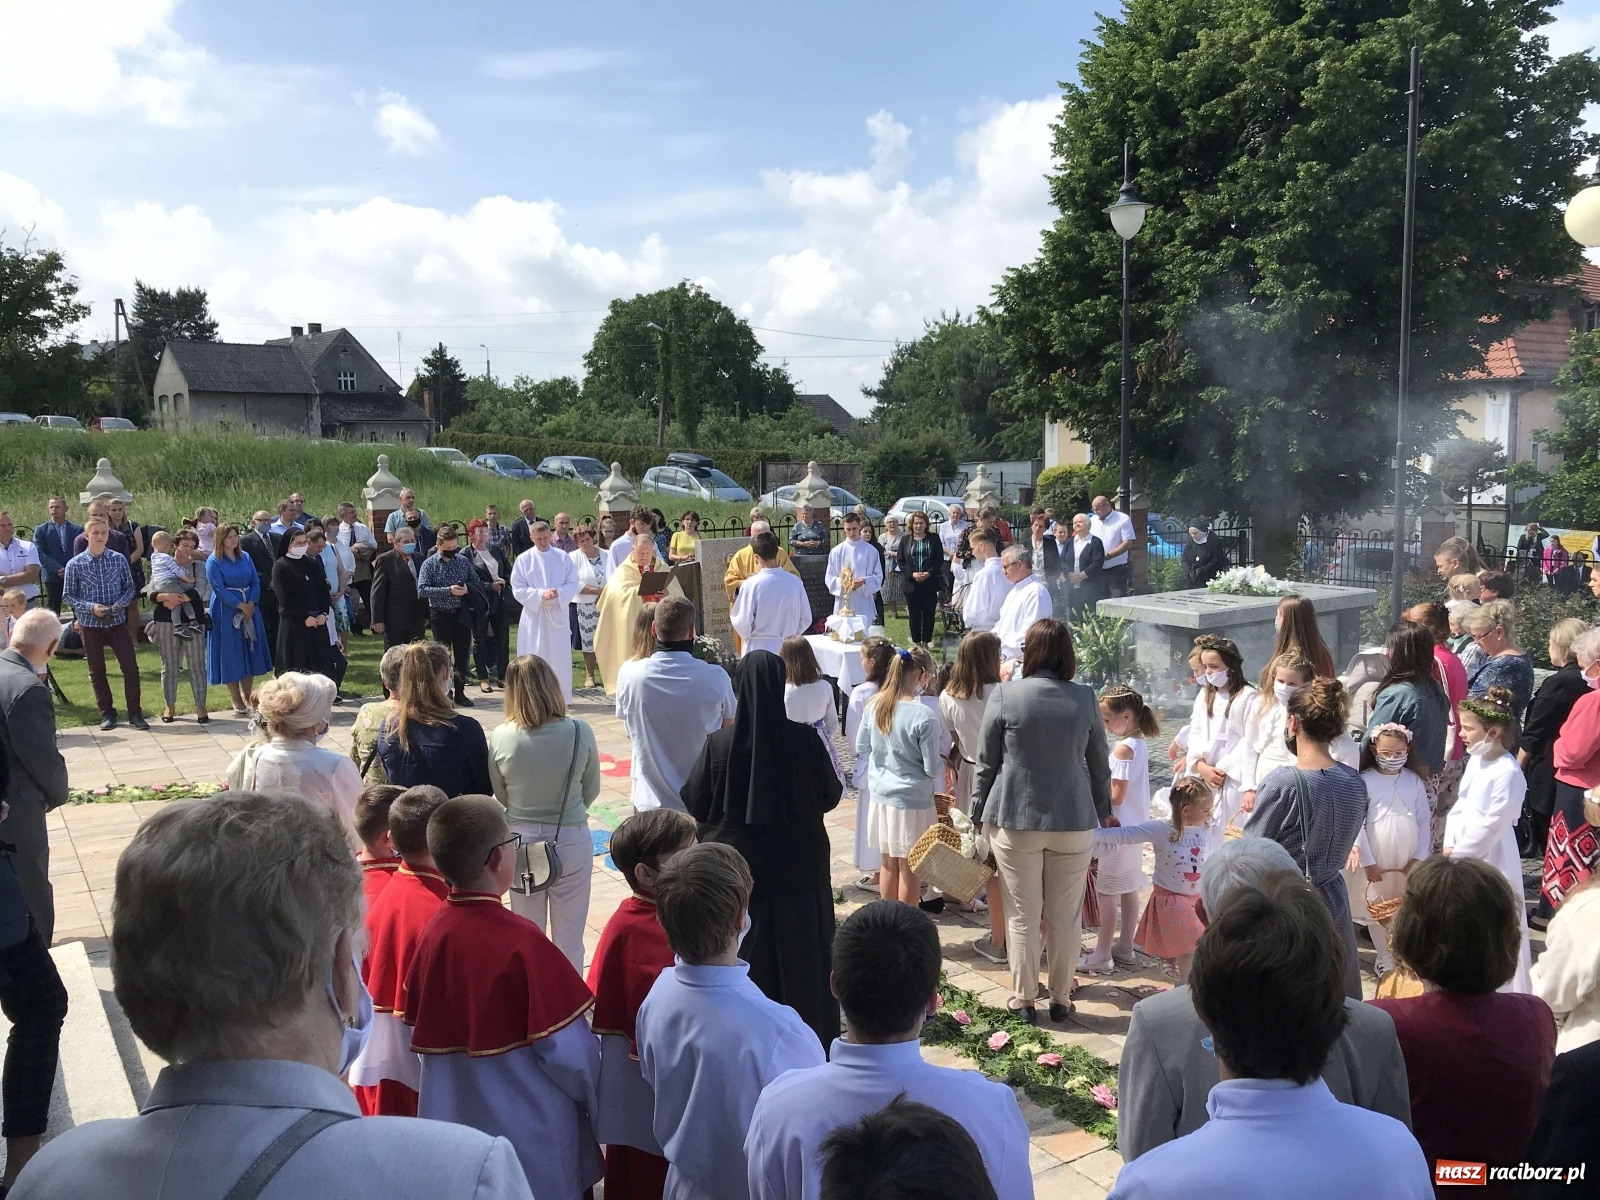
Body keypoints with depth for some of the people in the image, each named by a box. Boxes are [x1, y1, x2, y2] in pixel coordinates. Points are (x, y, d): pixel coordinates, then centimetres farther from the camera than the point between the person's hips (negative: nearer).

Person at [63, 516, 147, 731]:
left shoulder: (119, 559, -2)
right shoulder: (75, 564, -6)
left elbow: (130, 588, 6)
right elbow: (68, 597, -1)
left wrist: (120, 603, -13)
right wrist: (90, 607, -16)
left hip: (117, 622, 1)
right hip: (90, 624, -1)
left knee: (130, 667, -1)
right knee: (97, 671, 9)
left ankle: (135, 713, 9)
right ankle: (107, 713, 20)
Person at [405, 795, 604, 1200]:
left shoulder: (432, 933, -6)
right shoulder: (522, 941, -25)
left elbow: (421, 1035, 5)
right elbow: (567, 1049, -19)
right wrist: (594, 1101, 0)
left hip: (452, 1119, 6)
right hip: (530, 1136, -6)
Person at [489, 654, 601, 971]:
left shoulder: (500, 738, -14)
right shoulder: (580, 733, -15)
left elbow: (501, 795, 0)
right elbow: (591, 790, -1)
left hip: (520, 841, 1)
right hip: (571, 841, -1)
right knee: (569, 941, 13)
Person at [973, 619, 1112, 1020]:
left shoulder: (1005, 696, -9)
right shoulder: (1085, 699, -2)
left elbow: (986, 762, -4)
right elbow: (1099, 765, 7)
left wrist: (980, 813, 7)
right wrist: (1103, 811, 21)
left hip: (1016, 821, -2)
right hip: (1074, 822, 2)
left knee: (1022, 916, 9)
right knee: (1065, 918, 12)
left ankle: (1023, 999, 18)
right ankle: (1060, 999, 22)